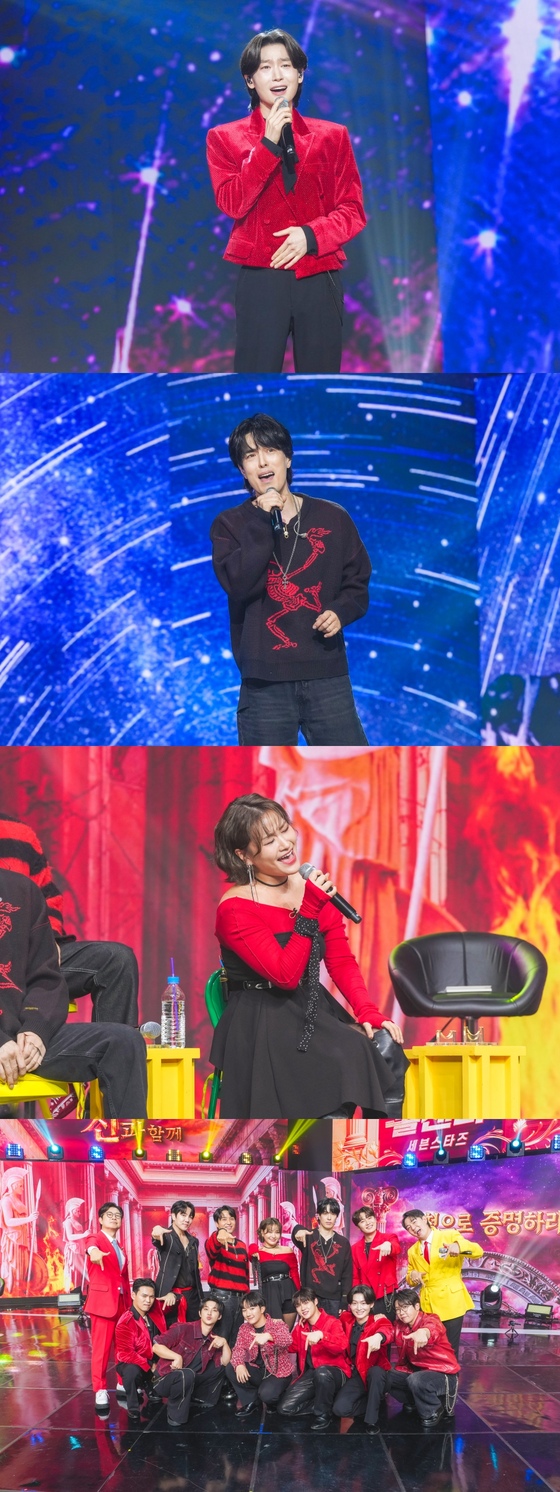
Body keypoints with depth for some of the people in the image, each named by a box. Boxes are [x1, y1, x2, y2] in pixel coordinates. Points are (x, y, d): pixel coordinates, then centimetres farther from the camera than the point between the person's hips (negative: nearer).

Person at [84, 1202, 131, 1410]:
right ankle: (100, 1391, -1)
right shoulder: (96, 1238, -4)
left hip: (122, 1302, 6)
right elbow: (91, 1246, -30)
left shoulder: (119, 1247, 17)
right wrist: (94, 1252, -54)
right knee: (101, 1348, -5)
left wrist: (130, 1302, 10)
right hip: (103, 1300, -6)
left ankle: (124, 1385, 20)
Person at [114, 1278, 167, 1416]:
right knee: (132, 1371, -39)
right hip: (131, 1364, -7)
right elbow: (126, 1354, -25)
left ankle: (149, 1388, 18)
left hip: (154, 1361, 7)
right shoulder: (125, 1323, -23)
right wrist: (149, 1367, -24)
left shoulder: (156, 1310, -5)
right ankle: (133, 1408, -15)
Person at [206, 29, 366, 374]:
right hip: (261, 280, -2)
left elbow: (353, 210, 5)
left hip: (320, 280, 2)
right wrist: (268, 143, -13)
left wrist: (311, 234, -13)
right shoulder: (226, 138, 6)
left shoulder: (332, 136, 10)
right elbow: (232, 203, -8)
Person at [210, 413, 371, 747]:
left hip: (327, 674, 1)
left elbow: (357, 584, 14)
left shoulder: (333, 518, 7)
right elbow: (237, 584, -12)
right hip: (265, 681, -1)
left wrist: (340, 611, -7)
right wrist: (262, 523, -15)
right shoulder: (230, 525, 4)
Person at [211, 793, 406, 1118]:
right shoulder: (235, 910, -11)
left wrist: (368, 1012, -9)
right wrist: (308, 909, -21)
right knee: (349, 1057, -30)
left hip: (316, 1012, 6)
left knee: (387, 1050, -20)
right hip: (263, 1024, -6)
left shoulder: (317, 890, 7)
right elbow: (286, 975, -19)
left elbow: (342, 962, 6)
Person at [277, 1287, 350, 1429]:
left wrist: (321, 1335, -46)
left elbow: (341, 1345, -30)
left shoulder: (332, 1322, -11)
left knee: (321, 1372, -43)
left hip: (334, 1373, -6)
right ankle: (325, 1403, 4)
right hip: (310, 1374, 6)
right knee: (285, 1408, -12)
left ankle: (323, 1414, -19)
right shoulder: (300, 1327, 9)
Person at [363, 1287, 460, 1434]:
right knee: (376, 1373, -8)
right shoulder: (400, 1325, 3)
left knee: (416, 1380, -37)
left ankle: (433, 1411, -7)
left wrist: (423, 1332, -69)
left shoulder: (430, 1319, -21)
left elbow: (433, 1328, -46)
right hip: (414, 1371, 7)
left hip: (442, 1374, -6)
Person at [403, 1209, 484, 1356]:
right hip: (428, 1304, 4)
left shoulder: (450, 1235, 1)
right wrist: (412, 1276, -3)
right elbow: (410, 1281, 21)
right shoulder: (413, 1251, 14)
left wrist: (459, 1246, -29)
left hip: (451, 1301, -4)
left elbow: (478, 1251, -8)